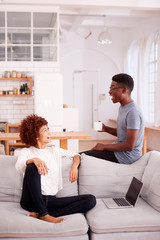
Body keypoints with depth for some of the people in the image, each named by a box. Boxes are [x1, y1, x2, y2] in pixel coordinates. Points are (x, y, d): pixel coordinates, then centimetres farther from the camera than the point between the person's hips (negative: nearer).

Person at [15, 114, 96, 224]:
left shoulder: (54, 150, 19)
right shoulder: (26, 152, 6)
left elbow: (76, 155, 24)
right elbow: (19, 167, -16)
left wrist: (75, 166, 1)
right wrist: (34, 159, -37)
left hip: (51, 200, 4)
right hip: (31, 199, -4)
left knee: (91, 199, -15)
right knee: (32, 167, -32)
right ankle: (43, 214, -28)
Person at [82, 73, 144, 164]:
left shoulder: (133, 112, -22)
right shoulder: (123, 107, 11)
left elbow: (129, 146, -25)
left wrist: (104, 146, -15)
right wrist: (106, 129, 4)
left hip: (126, 157, -10)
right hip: (120, 150, 10)